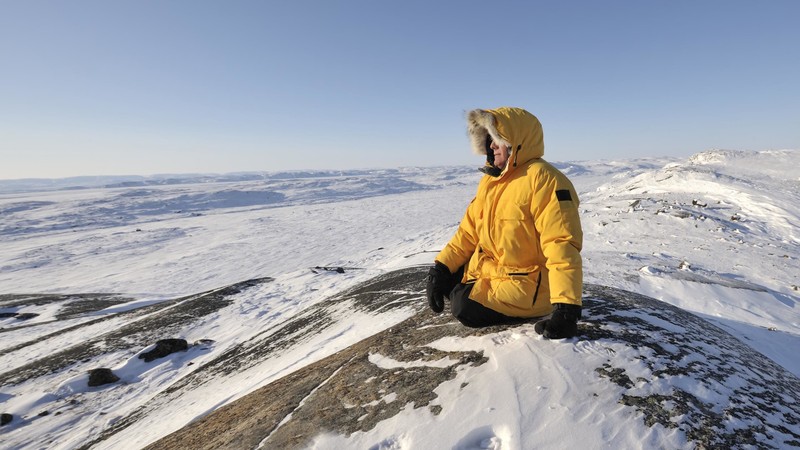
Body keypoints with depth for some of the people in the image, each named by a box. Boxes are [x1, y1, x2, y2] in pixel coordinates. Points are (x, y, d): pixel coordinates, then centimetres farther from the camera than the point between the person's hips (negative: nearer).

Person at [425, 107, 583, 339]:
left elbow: (562, 246, -26)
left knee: (466, 307, -20)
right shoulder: (491, 179, 7)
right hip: (486, 270, 8)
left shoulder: (543, 180, -20)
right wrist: (440, 267, -1)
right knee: (443, 281, 0)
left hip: (526, 283, -8)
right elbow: (470, 230, 8)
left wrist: (566, 307, -31)